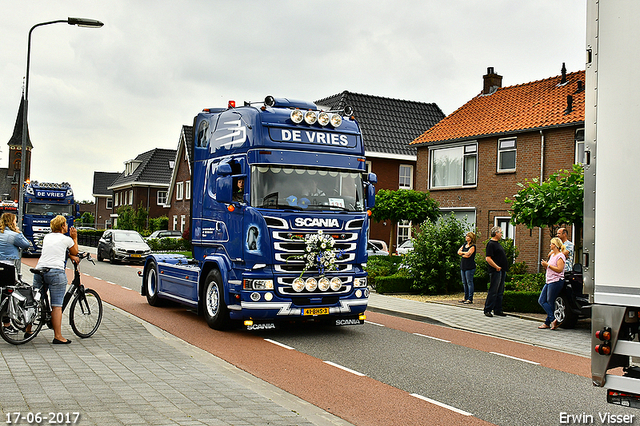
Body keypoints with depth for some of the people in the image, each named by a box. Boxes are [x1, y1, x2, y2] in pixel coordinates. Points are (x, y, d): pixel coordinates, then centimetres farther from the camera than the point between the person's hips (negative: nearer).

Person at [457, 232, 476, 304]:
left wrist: (462, 253, -1)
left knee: (469, 283, -6)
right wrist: (465, 254, -6)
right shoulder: (464, 245, 17)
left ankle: (470, 299, -4)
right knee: (464, 283, 11)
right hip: (463, 266, 8)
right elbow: (459, 252, 9)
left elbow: (468, 254, -17)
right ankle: (466, 298, 18)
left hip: (470, 267, -8)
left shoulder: (472, 246, -7)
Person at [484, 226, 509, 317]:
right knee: (493, 291, -6)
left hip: (502, 271, 10)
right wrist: (497, 267, -19)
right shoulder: (491, 244, -12)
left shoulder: (498, 243, 19)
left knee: (500, 292, 11)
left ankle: (498, 310, 17)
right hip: (496, 271, -10)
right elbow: (488, 258, -19)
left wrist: (505, 269, 17)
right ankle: (487, 310, 0)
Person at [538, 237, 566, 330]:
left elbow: (559, 269, -20)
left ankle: (547, 323, 2)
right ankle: (553, 320, -1)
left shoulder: (560, 256, -10)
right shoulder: (552, 255, 18)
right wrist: (545, 265, 5)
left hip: (556, 281, -10)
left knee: (550, 303, -4)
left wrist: (548, 265, -16)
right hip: (549, 282, 10)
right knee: (541, 301, 2)